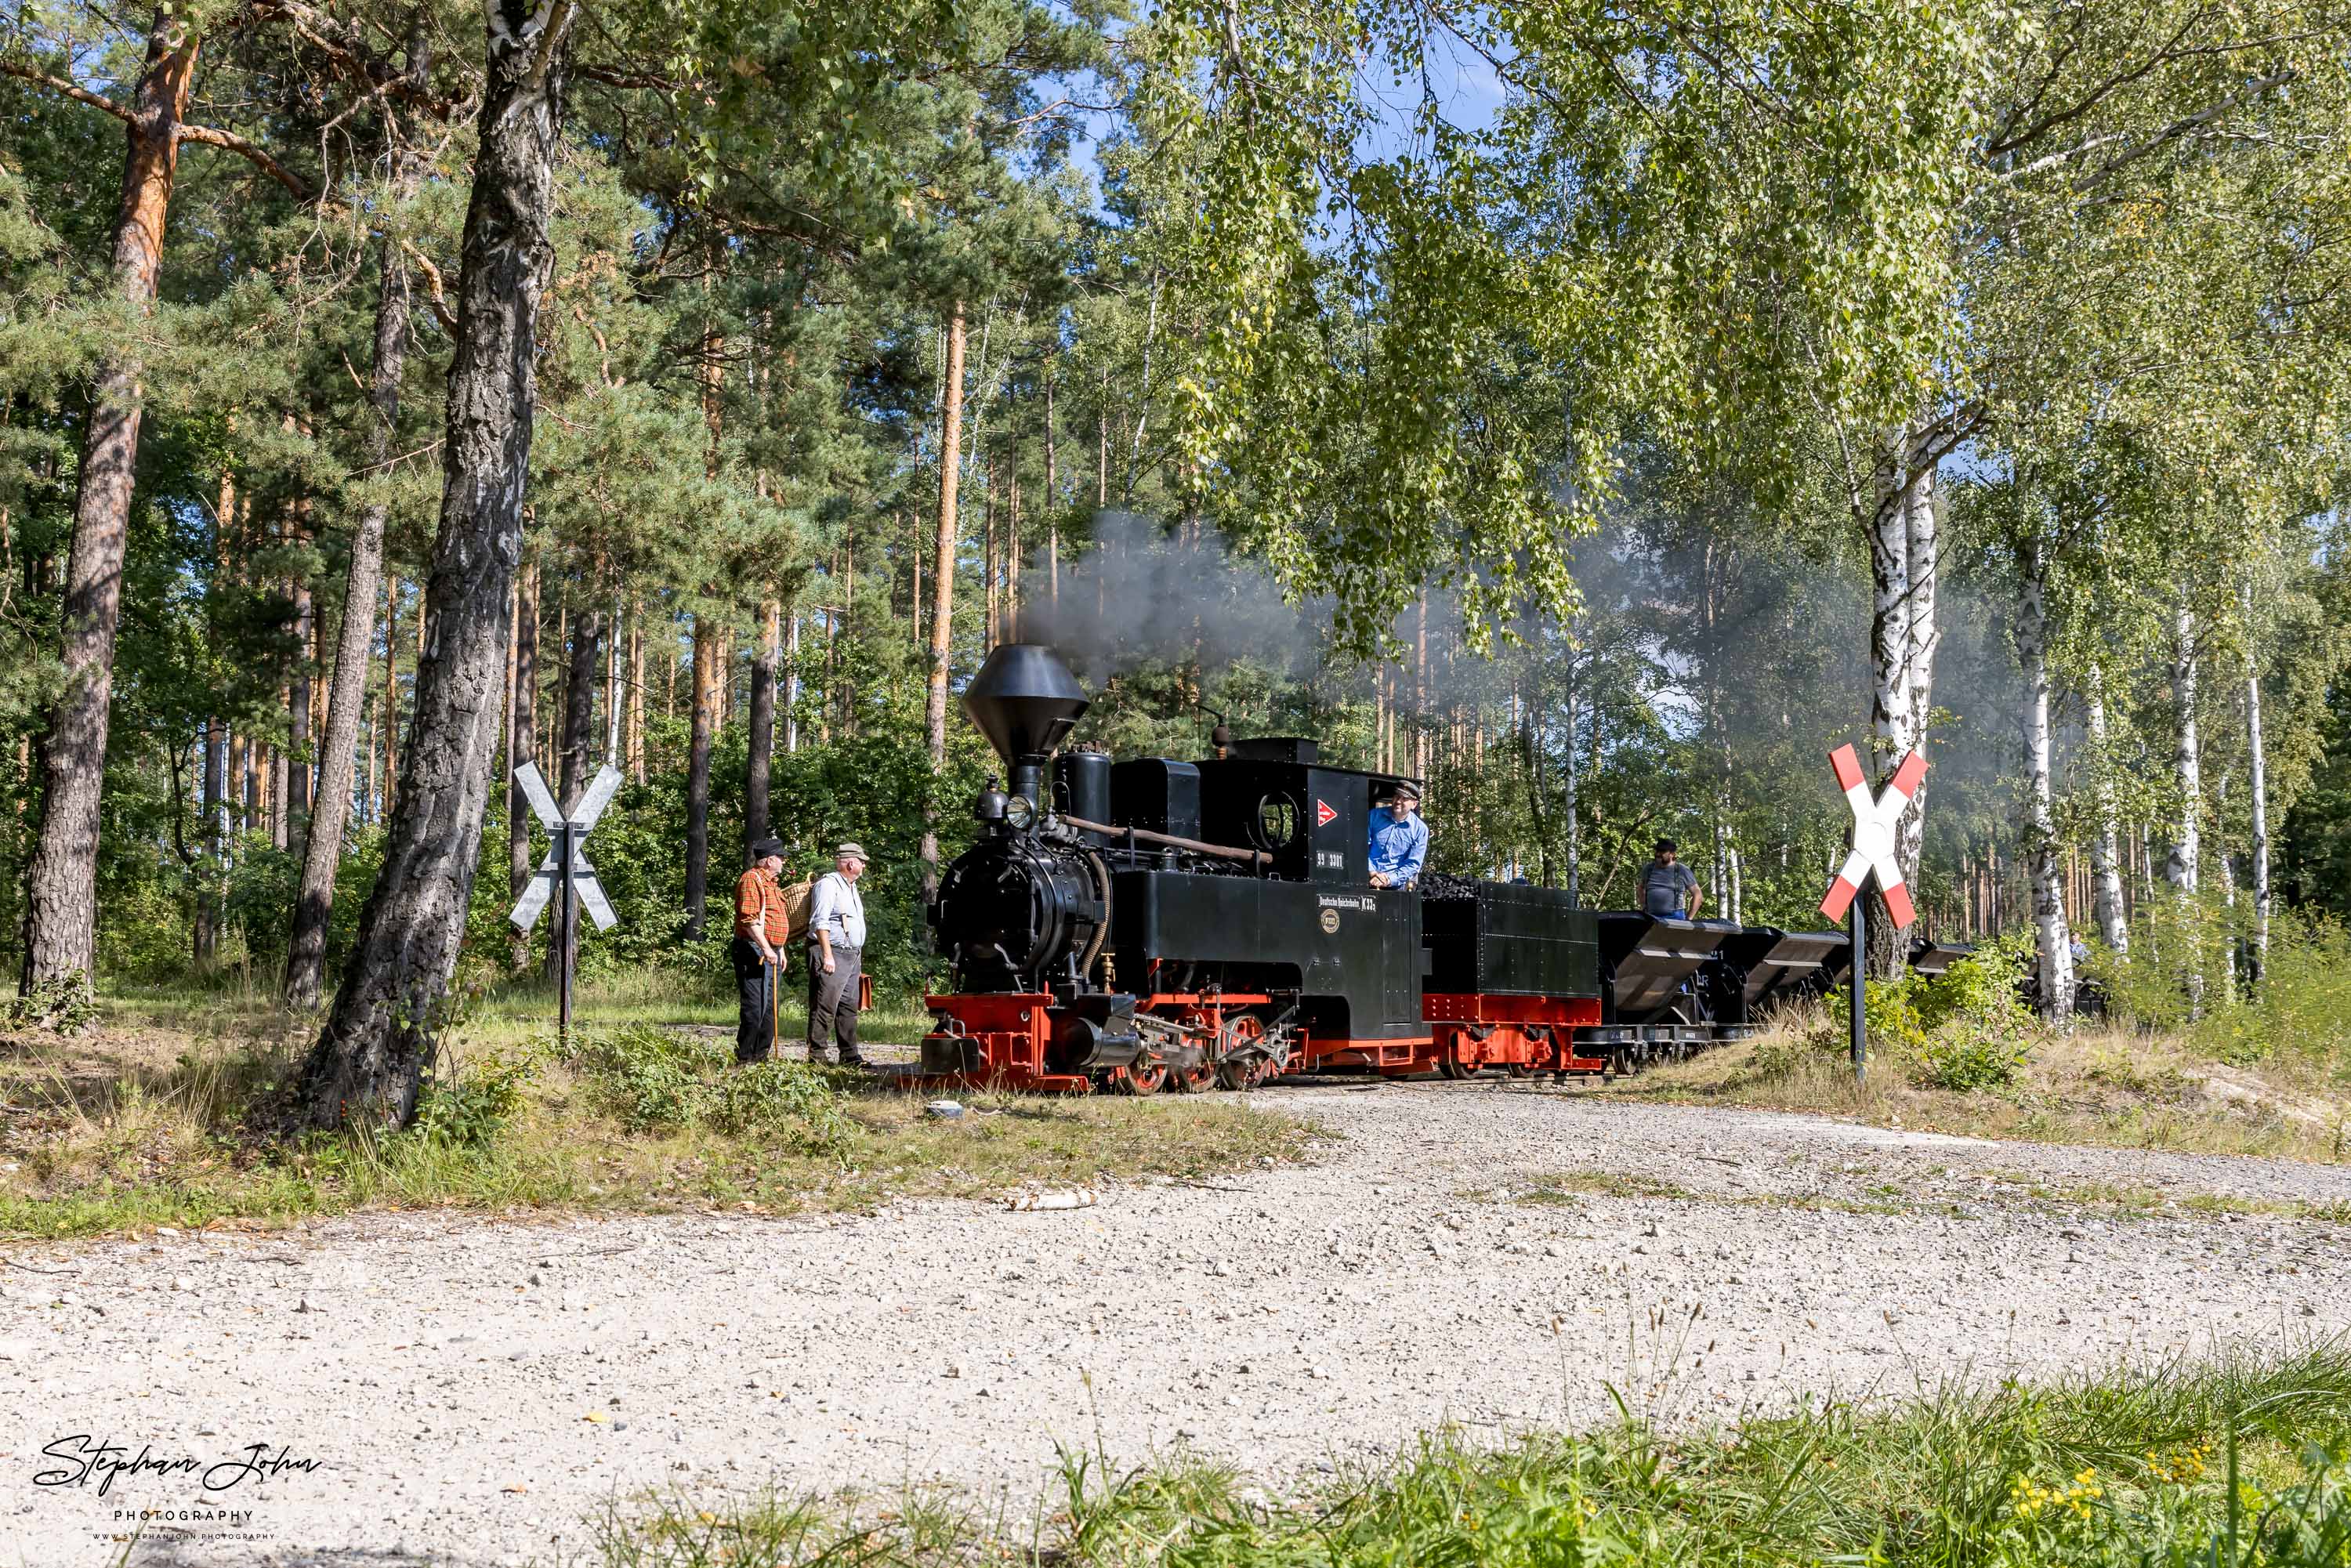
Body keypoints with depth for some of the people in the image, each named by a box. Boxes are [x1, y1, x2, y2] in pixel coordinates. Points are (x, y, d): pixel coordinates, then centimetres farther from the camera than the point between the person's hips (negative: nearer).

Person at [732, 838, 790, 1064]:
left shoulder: (771, 882, 20)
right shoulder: (751, 880, -11)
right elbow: (749, 919, -21)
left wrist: (780, 950, 25)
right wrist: (766, 948, -24)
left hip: (771, 952, 10)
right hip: (754, 952, -10)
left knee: (770, 1007, 11)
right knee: (755, 1007, -11)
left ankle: (761, 1056, 18)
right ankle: (744, 1058, -7)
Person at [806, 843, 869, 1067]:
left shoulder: (851, 887, 20)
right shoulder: (828, 885, -10)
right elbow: (820, 922, -18)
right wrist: (827, 955, -24)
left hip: (852, 956, 10)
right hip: (832, 954, -10)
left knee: (849, 1007, 10)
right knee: (825, 1007, -9)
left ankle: (849, 1055, 13)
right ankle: (816, 1055, -7)